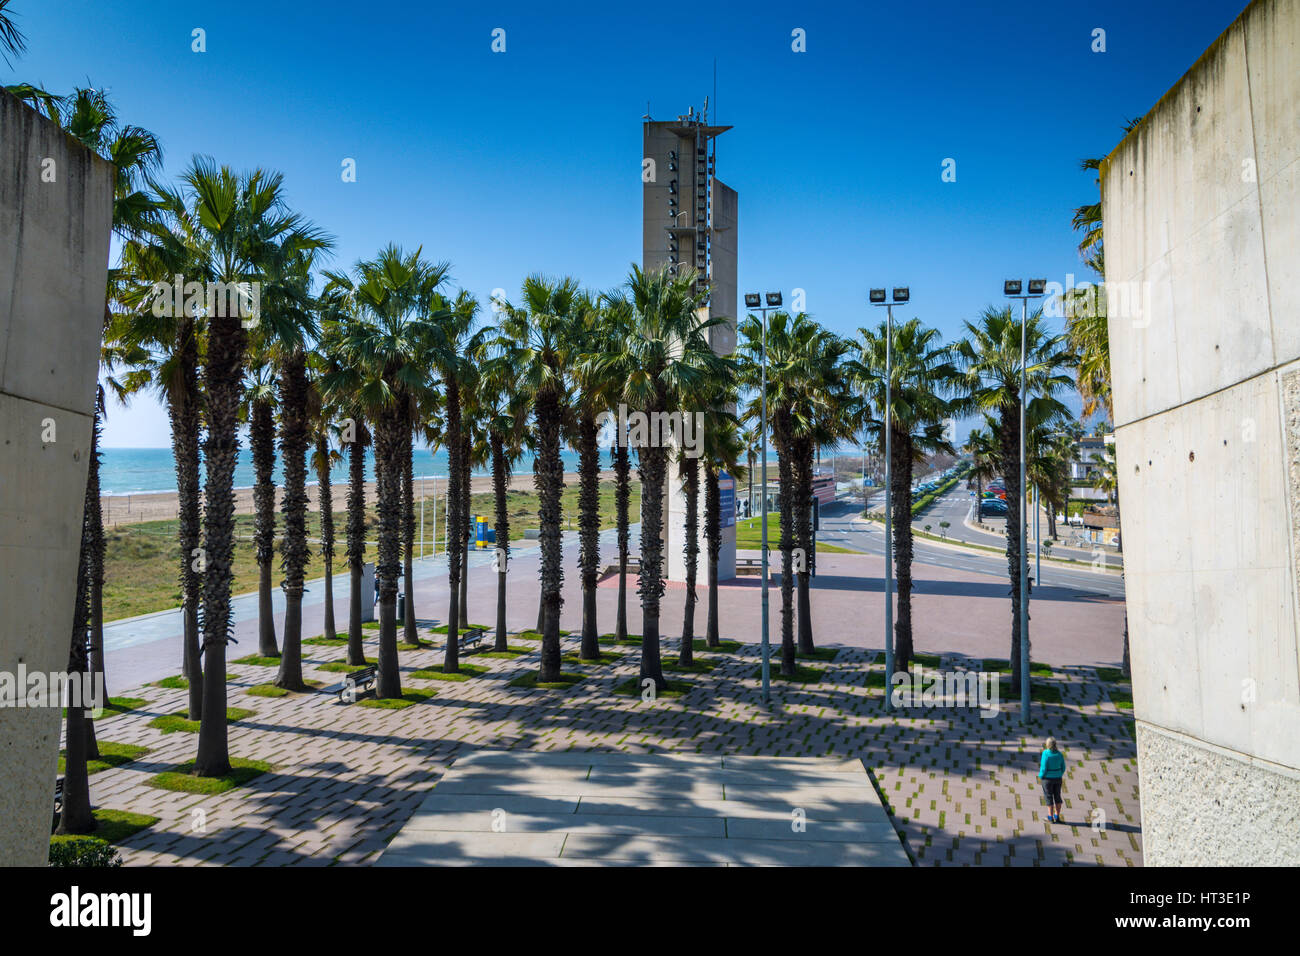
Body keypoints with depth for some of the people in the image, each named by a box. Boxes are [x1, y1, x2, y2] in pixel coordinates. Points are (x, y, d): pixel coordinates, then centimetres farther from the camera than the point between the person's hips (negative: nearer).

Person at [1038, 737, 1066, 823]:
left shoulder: (1045, 754, -18)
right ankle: (1057, 817, 21)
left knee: (1049, 797, 6)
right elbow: (1063, 767, 3)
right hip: (1058, 778, 4)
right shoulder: (1059, 754, -3)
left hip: (1048, 778, -4)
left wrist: (1041, 776, -1)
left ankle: (1051, 818, 10)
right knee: (1057, 797, 15)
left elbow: (1043, 768, -18)